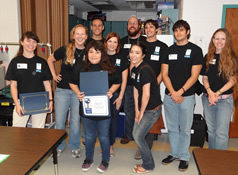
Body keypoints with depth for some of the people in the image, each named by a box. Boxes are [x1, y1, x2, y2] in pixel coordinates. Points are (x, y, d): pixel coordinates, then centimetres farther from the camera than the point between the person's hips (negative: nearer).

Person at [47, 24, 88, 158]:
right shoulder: (65, 50, -3)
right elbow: (50, 60, 13)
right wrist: (54, 75, 5)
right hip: (62, 90, 0)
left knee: (76, 121, 8)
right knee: (59, 120, 7)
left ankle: (74, 147, 29)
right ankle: (60, 146, 29)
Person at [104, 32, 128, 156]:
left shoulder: (121, 59, 3)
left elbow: (124, 80, 2)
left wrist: (120, 97, -4)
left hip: (116, 94, -1)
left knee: (113, 120, 6)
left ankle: (110, 145, 23)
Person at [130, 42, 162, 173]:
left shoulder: (145, 70, -23)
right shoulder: (134, 69, 6)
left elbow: (146, 94, -23)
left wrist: (141, 112, -12)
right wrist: (137, 110, 8)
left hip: (152, 109, -8)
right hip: (142, 108, 8)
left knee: (138, 136, 0)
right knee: (135, 134, 13)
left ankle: (148, 166, 22)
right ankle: (146, 161, 33)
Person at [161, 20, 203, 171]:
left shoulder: (195, 50, -1)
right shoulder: (169, 50, 9)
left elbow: (194, 76, -7)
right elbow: (164, 74, 3)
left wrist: (180, 92, -15)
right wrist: (172, 93, -10)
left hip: (187, 96, -3)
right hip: (169, 96, 4)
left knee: (185, 129, 6)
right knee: (172, 128, 13)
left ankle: (184, 157, 21)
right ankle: (175, 153, 29)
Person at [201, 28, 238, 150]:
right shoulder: (208, 57, 7)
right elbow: (205, 77, 6)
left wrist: (218, 93, -16)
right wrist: (209, 92, -11)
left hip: (225, 99, -4)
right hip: (208, 98, 4)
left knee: (221, 133, -5)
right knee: (211, 130, 15)